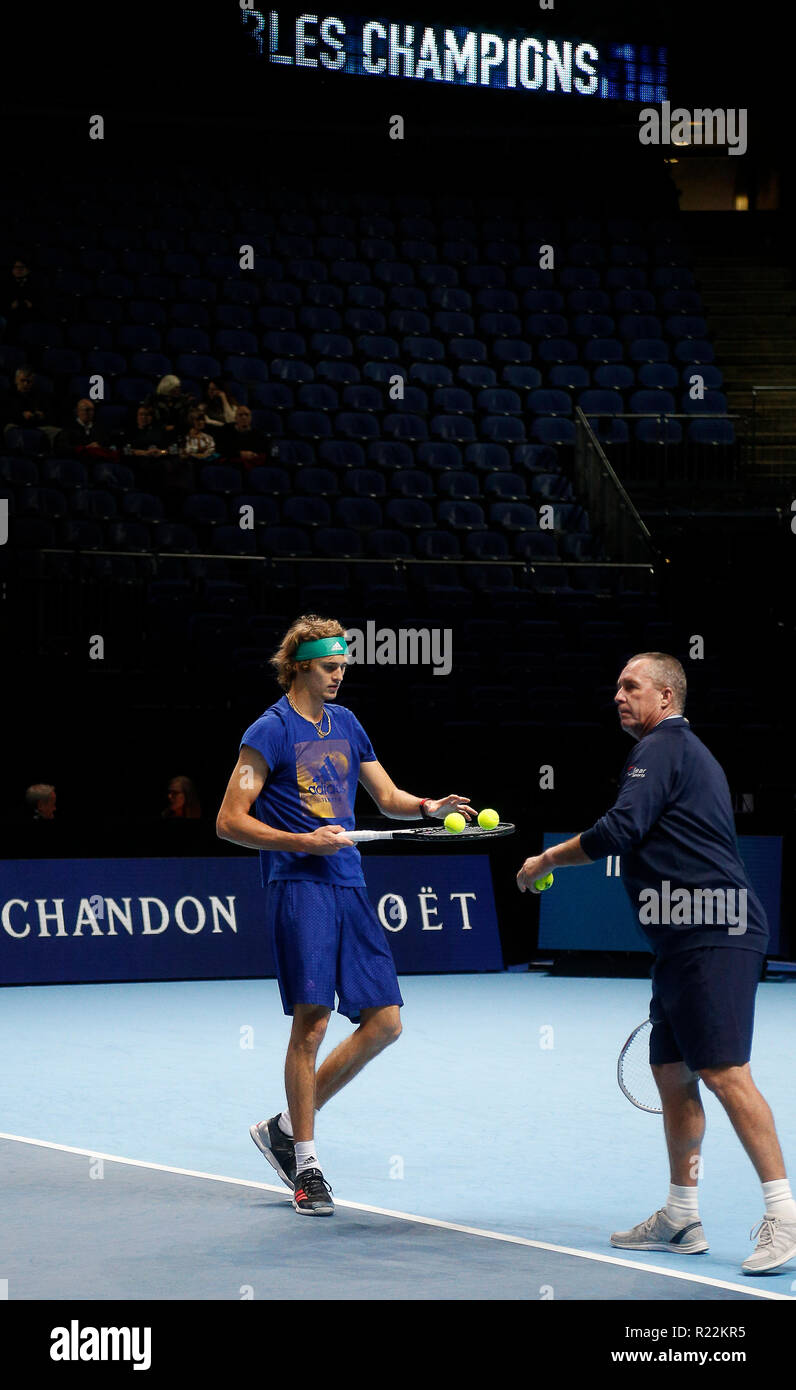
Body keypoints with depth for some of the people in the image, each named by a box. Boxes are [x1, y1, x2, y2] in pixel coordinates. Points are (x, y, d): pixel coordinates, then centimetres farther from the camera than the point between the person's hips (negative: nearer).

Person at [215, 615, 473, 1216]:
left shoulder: (346, 725, 17)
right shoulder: (270, 731, -4)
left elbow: (387, 796, 22)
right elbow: (230, 821, -7)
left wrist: (428, 807, 0)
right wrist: (303, 842, -16)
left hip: (349, 885, 7)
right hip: (299, 888, -7)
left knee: (384, 1021, 2)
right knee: (311, 1023, -9)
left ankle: (286, 1128, 15)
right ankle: (305, 1163, 3)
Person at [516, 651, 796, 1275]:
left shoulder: (663, 748, -7)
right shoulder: (683, 751, 25)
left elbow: (619, 831, -17)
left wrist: (546, 861, -4)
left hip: (712, 937, -11)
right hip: (686, 941, 11)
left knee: (723, 1070, -15)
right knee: (672, 1071, 12)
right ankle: (682, 1218, 17)